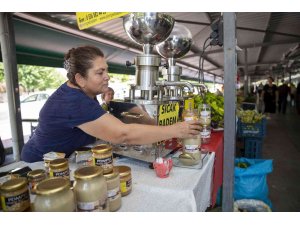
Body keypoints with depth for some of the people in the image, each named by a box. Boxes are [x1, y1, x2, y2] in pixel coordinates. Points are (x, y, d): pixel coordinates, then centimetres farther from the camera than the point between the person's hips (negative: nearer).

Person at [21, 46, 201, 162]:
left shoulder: (83, 92, -2)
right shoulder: (74, 103, -33)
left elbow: (108, 127, -1)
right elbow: (123, 134, -38)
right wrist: (174, 130, -33)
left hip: (62, 160, 8)